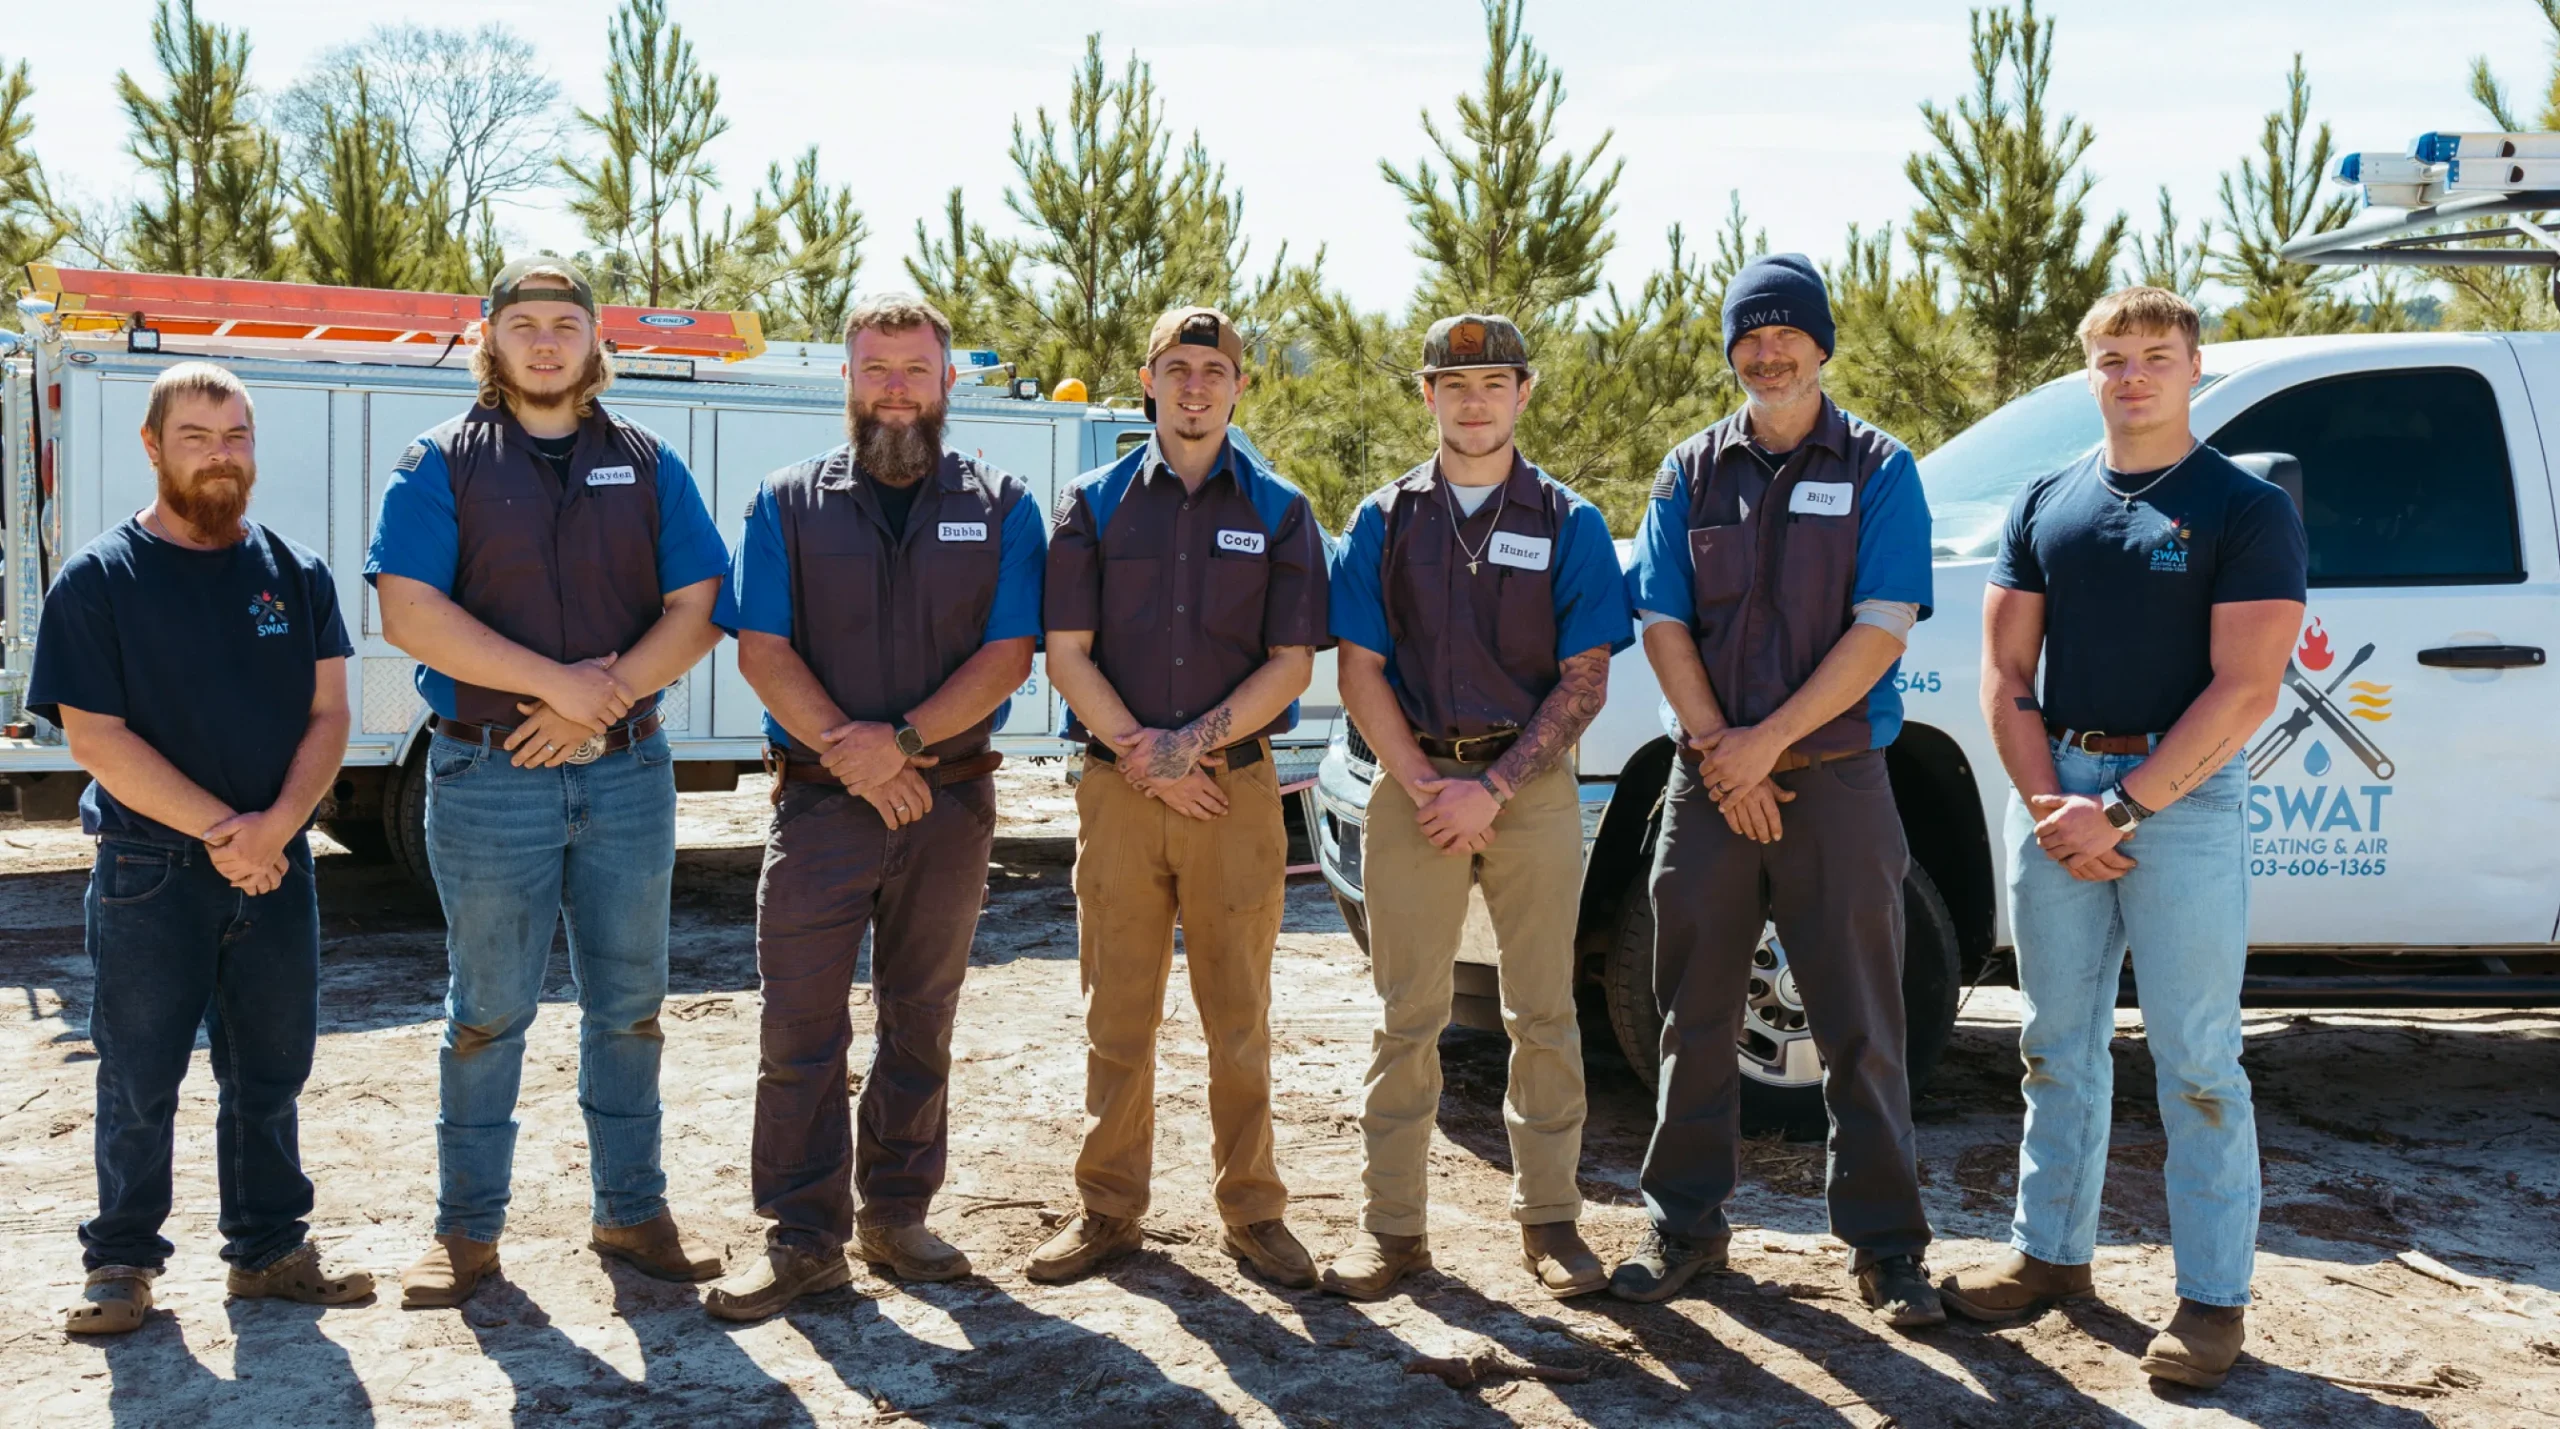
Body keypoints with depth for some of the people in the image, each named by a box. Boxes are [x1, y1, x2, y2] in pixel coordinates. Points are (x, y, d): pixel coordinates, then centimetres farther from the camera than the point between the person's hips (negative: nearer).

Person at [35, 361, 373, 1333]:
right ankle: (122, 1261, 20)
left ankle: (269, 1248, 24)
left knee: (270, 1072, 11)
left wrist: (276, 824, -14)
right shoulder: (99, 579, -5)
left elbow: (328, 714, 2)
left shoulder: (296, 573, 6)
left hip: (276, 869, 3)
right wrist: (219, 832, -16)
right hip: (149, 873, -3)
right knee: (139, 1080, 6)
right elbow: (96, 738, -11)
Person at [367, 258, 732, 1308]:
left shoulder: (646, 466, 9)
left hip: (627, 775, 3)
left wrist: (606, 696, -13)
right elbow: (410, 612, -11)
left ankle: (632, 1211, 21)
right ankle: (467, 1230, 16)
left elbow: (697, 611, 2)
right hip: (487, 778, -2)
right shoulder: (443, 465, 1)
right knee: (488, 1012, 5)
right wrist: (556, 682, -16)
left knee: (629, 1006, 9)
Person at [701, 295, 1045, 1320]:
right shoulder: (789, 503, 6)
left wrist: (902, 741, -15)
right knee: (800, 1026, -2)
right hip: (819, 801, -1)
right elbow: (762, 650, -2)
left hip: (949, 804, 1)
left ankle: (897, 1215, 22)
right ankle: (803, 1236, 6)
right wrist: (849, 754, -14)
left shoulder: (1001, 508, 6)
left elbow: (1009, 654, -4)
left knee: (920, 1023, 10)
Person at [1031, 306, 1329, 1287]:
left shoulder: (1278, 512, 7)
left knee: (1239, 1020, 5)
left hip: (1237, 790, 0)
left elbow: (1289, 663, 2)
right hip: (1117, 793, 0)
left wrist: (1194, 741, -11)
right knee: (1118, 1019, 5)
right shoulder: (1095, 503, 8)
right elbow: (1067, 654, 2)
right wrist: (1143, 757, -8)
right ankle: (1109, 1210, 17)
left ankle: (1251, 1211, 16)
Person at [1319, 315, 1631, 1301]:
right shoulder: (1385, 520, 8)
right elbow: (1360, 673, 4)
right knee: (1407, 1016, 3)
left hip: (1532, 785, 0)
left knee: (1544, 1014, 4)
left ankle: (1549, 1217, 14)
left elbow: (1584, 681, -1)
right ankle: (1392, 1223, 10)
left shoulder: (1569, 524, 5)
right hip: (1414, 784, 1)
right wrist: (1426, 787, -8)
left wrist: (1491, 788, -11)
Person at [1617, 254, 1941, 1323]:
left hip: (1836, 781, -2)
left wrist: (1770, 739, -13)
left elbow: (1882, 629, -7)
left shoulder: (1877, 471, 1)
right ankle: (1685, 1224, 21)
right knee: (1696, 1015, 8)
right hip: (1710, 781, 3)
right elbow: (1664, 626, 4)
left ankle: (1885, 1244, 12)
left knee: (1860, 1025, 2)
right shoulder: (1691, 473, 10)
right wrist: (1720, 752, -8)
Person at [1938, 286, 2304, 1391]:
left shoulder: (2248, 509, -3)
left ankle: (2213, 1297, 7)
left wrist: (2120, 810, -15)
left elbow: (2245, 687, -11)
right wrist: (2048, 805, -6)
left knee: (2195, 1059, -1)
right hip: (2055, 793, 5)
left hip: (2183, 797, -4)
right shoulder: (2044, 507, 11)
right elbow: (2005, 674, 8)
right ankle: (2051, 1251, 24)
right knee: (2058, 1043, 12)